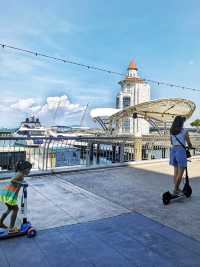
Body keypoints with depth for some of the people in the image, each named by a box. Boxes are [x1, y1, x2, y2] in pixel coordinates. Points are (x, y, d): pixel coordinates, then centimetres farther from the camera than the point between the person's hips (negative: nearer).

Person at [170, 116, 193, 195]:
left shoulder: (171, 132, 10)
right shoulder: (184, 131, -4)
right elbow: (189, 143, 4)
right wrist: (190, 147, 25)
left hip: (173, 150, 6)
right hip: (181, 150, -6)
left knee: (176, 171, 14)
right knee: (180, 172, 1)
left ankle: (176, 188, 22)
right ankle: (176, 189, 3)